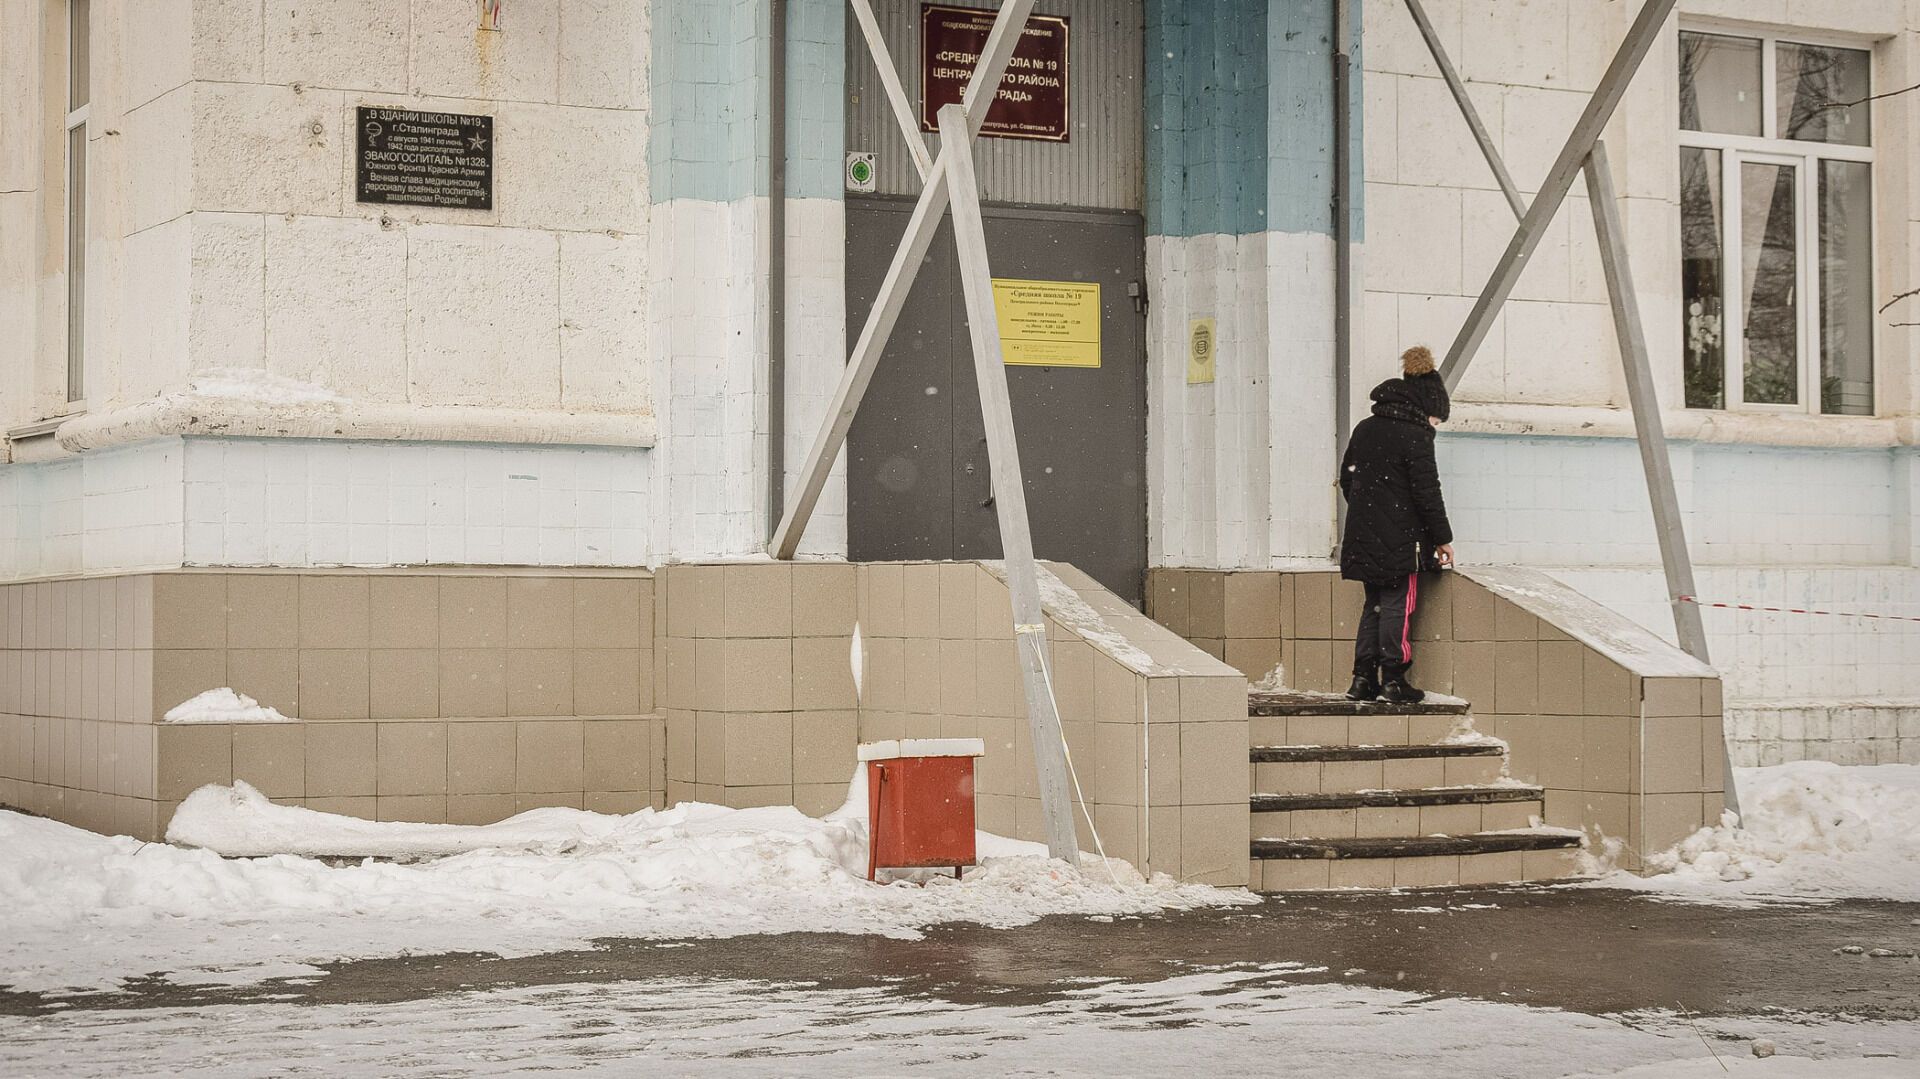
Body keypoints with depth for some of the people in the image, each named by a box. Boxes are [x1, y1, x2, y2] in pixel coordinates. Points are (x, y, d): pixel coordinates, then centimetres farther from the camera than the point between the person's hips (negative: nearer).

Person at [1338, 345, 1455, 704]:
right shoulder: (1415, 436, -13)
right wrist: (1443, 538, -3)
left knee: (1374, 605, 14)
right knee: (1397, 607, 0)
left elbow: (1346, 478, 16)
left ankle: (1363, 678, 11)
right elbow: (1427, 492, -12)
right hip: (1400, 539, -7)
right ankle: (1393, 679, 0)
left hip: (1364, 538, 7)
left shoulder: (1364, 429, 10)